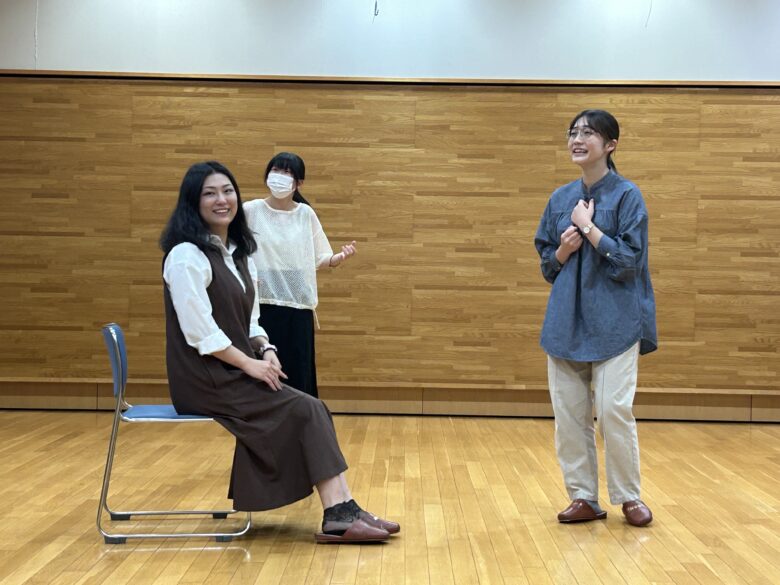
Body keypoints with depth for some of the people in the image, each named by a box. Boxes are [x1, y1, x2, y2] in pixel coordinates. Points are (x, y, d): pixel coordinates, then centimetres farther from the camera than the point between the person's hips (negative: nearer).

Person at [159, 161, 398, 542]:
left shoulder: (238, 253, 15)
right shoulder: (187, 256, -13)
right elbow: (200, 332, -19)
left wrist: (264, 349, -2)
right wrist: (250, 363, -17)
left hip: (236, 370, 8)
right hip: (206, 379, -8)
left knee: (311, 409, -12)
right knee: (305, 410, -17)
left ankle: (341, 513, -16)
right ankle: (340, 514, -14)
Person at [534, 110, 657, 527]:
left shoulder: (626, 195, -5)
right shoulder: (560, 199, 9)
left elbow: (629, 260, -13)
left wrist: (587, 227, -13)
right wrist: (564, 250, -7)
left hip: (614, 322, -5)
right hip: (566, 321, 5)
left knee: (614, 410, -7)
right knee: (569, 414, 5)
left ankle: (629, 497, 13)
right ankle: (583, 498, 18)